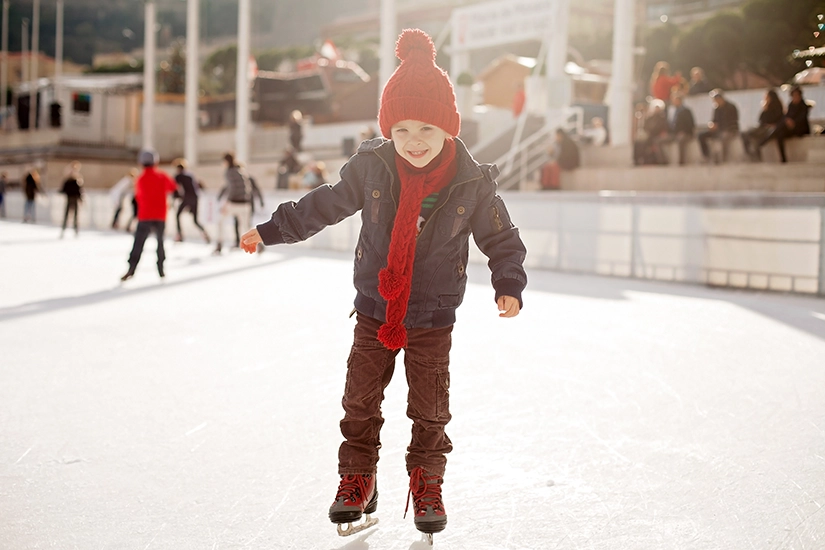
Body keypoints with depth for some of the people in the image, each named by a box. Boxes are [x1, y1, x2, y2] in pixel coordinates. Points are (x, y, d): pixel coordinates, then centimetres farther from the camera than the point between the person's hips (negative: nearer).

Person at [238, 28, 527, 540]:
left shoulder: (472, 183, -14)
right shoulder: (371, 167, -9)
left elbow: (501, 238, -2)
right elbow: (325, 204, 4)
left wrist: (509, 286, -16)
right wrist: (270, 230, 6)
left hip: (433, 319, -2)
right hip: (375, 311, 2)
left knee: (430, 410, 6)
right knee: (360, 402, 8)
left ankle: (427, 486, 27)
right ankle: (357, 482, 26)